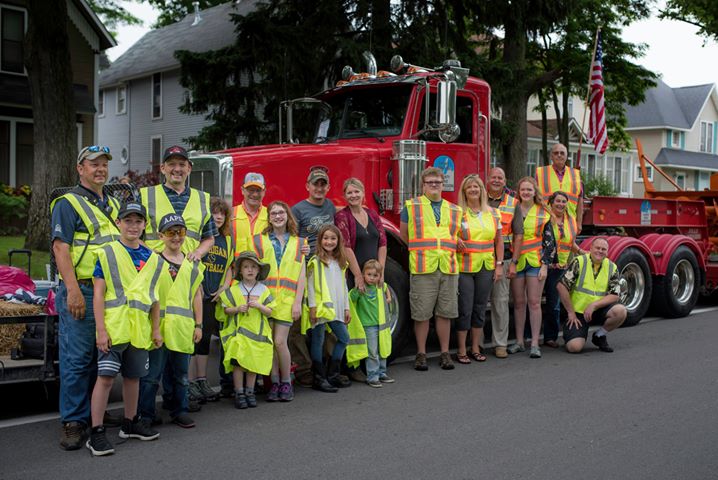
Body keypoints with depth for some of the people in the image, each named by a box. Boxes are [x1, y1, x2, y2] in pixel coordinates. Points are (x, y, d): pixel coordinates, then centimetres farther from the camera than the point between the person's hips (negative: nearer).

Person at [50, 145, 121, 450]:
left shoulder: (113, 204, 18)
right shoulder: (68, 203, -3)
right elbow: (60, 247, -12)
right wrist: (73, 290, -21)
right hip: (81, 292, -7)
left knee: (103, 356, 11)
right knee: (78, 357, -6)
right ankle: (73, 422, 1)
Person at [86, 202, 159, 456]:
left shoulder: (149, 256, 9)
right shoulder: (106, 253, -3)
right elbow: (98, 294, -6)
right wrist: (101, 330, -12)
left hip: (139, 328, 5)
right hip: (113, 327, -4)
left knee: (133, 376, 14)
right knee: (106, 376, -6)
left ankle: (130, 423, 28)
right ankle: (96, 432, 1)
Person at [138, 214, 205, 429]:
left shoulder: (193, 264, 13)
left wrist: (198, 324, 10)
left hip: (183, 328, 4)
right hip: (157, 326, -4)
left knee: (180, 373, 13)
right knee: (152, 374, -1)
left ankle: (179, 411, 25)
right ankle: (145, 415, 9)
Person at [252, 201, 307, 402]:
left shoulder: (298, 243, 11)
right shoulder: (259, 240, 9)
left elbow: (302, 275, 7)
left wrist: (298, 302, -2)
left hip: (287, 298, -1)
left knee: (280, 342, -7)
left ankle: (286, 383, 9)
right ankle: (274, 383, 12)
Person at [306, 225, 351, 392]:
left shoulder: (340, 262, 15)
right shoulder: (315, 261, -5)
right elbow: (310, 285, -8)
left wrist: (346, 308, 15)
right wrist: (312, 307, -14)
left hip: (336, 308, 7)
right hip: (321, 308, -7)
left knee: (343, 339, 10)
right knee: (318, 341, 0)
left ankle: (332, 374, 20)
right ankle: (319, 378, 6)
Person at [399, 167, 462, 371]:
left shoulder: (454, 210, 16)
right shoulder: (411, 206, 6)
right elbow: (404, 234, 12)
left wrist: (449, 250, 8)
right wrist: (420, 249, 8)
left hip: (448, 268, 3)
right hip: (422, 269, -3)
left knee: (445, 313, 7)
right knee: (421, 314, 0)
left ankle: (445, 353, 17)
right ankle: (421, 354, 11)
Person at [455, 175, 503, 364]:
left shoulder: (492, 213, 8)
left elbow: (499, 241, 11)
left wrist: (499, 265, 5)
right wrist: (456, 240, -20)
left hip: (486, 268, 4)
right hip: (464, 268, -4)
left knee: (480, 308, 11)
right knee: (465, 309, -1)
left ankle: (475, 348, 22)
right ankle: (461, 350, 9)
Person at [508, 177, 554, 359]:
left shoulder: (543, 213, 3)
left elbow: (549, 241, 2)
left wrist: (545, 265, -6)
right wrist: (511, 262, 2)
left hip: (535, 262, -1)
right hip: (516, 262, 1)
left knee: (534, 302, -2)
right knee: (519, 302, 6)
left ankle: (535, 343, 2)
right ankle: (519, 342, 14)